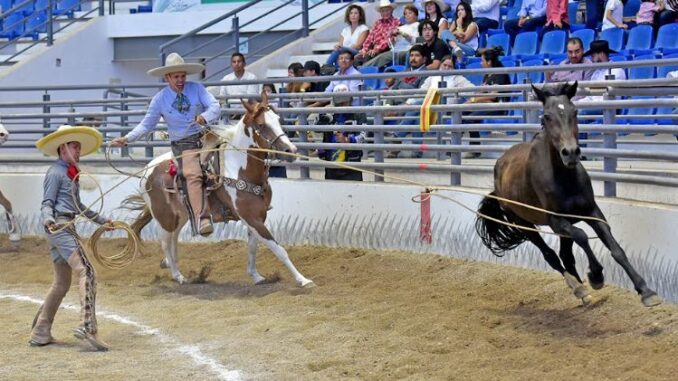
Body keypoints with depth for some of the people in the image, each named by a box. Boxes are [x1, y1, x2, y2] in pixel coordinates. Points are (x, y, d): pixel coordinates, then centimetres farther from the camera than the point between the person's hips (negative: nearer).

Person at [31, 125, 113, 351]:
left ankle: (40, 334, 17)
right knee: (86, 272, -18)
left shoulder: (71, 173, 21)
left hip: (66, 228, 10)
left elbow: (77, 206, 32)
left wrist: (101, 220, 36)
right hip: (58, 226, -10)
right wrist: (48, 219, -32)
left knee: (62, 283, 13)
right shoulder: (55, 173, -6)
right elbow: (47, 203, -12)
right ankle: (88, 327, -28)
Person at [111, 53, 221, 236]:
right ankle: (200, 218, -38)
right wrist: (127, 139, -5)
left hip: (206, 137, 3)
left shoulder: (197, 89, 4)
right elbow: (146, 124, 8)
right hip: (183, 145, -3)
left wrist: (205, 117, -28)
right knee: (192, 174, -26)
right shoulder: (160, 99, 4)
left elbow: (215, 106, -6)